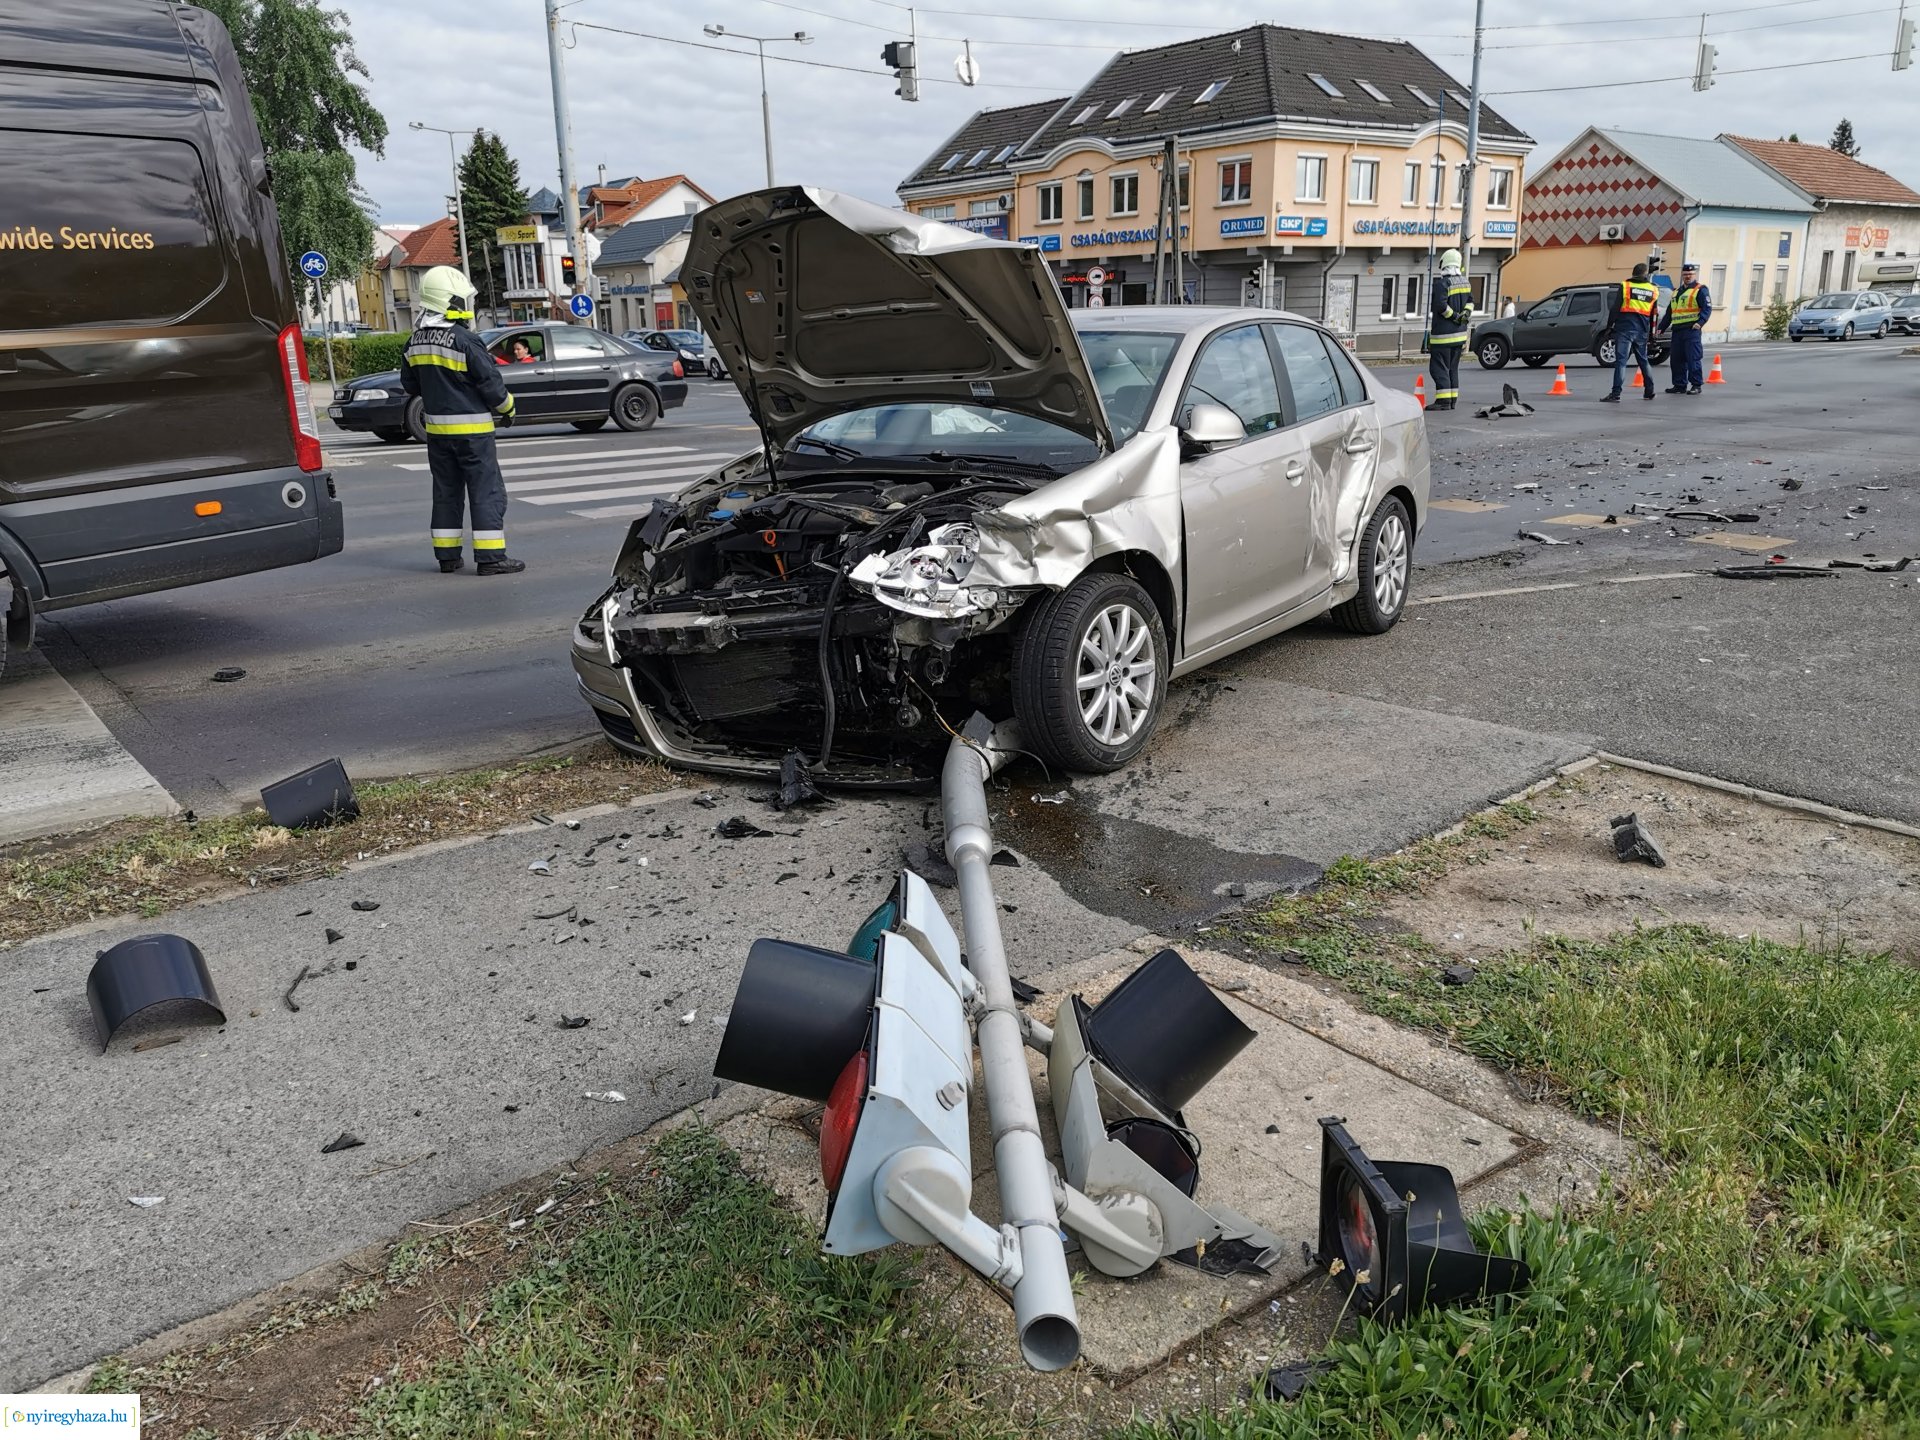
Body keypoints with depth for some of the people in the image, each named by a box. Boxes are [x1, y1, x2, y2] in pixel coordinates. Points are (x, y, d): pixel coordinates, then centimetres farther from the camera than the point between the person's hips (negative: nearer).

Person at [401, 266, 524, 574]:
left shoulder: (414, 342, 6)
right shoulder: (465, 341, -17)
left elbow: (409, 384, 15)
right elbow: (491, 382, -13)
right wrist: (507, 407, 5)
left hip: (436, 428, 7)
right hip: (471, 428, -7)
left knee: (446, 491, 14)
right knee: (486, 491, -2)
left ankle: (447, 555, 16)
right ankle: (491, 557, -4)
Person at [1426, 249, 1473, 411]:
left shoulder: (1441, 283, -15)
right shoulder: (1465, 282, 11)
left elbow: (1441, 306, -21)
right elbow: (1470, 301, 18)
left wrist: (1454, 316, -8)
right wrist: (1465, 314, 5)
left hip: (1443, 333, -8)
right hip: (1460, 332, 8)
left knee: (1439, 367, -5)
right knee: (1453, 367, 15)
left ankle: (1443, 400, -11)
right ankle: (1453, 399, 18)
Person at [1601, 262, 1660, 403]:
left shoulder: (1625, 286, -2)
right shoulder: (1653, 290, 11)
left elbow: (1615, 308, -5)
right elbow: (1654, 315, 16)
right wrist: (1651, 333, 23)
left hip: (1625, 329, -4)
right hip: (1642, 331, 4)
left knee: (1621, 361, -10)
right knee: (1643, 360, 18)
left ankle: (1616, 393, -20)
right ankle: (1649, 391, 24)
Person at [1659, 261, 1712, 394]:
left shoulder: (1700, 290, 0)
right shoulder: (1677, 292, 23)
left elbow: (1707, 308, -10)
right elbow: (1669, 312, 28)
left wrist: (1700, 322, -24)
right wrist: (1661, 328, 23)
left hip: (1691, 330, -7)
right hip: (1676, 330, 7)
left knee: (1693, 359, -7)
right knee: (1676, 359, 6)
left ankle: (1696, 385, -3)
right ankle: (1679, 385, 14)